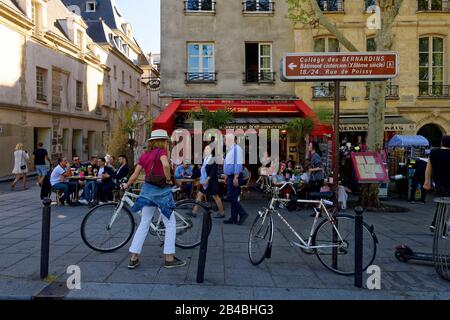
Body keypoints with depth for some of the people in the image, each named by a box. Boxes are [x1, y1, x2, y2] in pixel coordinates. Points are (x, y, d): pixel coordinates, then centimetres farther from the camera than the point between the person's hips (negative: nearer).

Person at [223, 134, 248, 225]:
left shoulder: (237, 149, -13)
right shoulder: (229, 150, 16)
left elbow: (238, 164, -20)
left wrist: (235, 178, -23)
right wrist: (226, 176, 19)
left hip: (235, 177, -9)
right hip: (230, 177, 9)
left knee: (231, 198, -11)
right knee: (233, 198, 10)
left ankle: (243, 214, -2)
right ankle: (234, 218, 15)